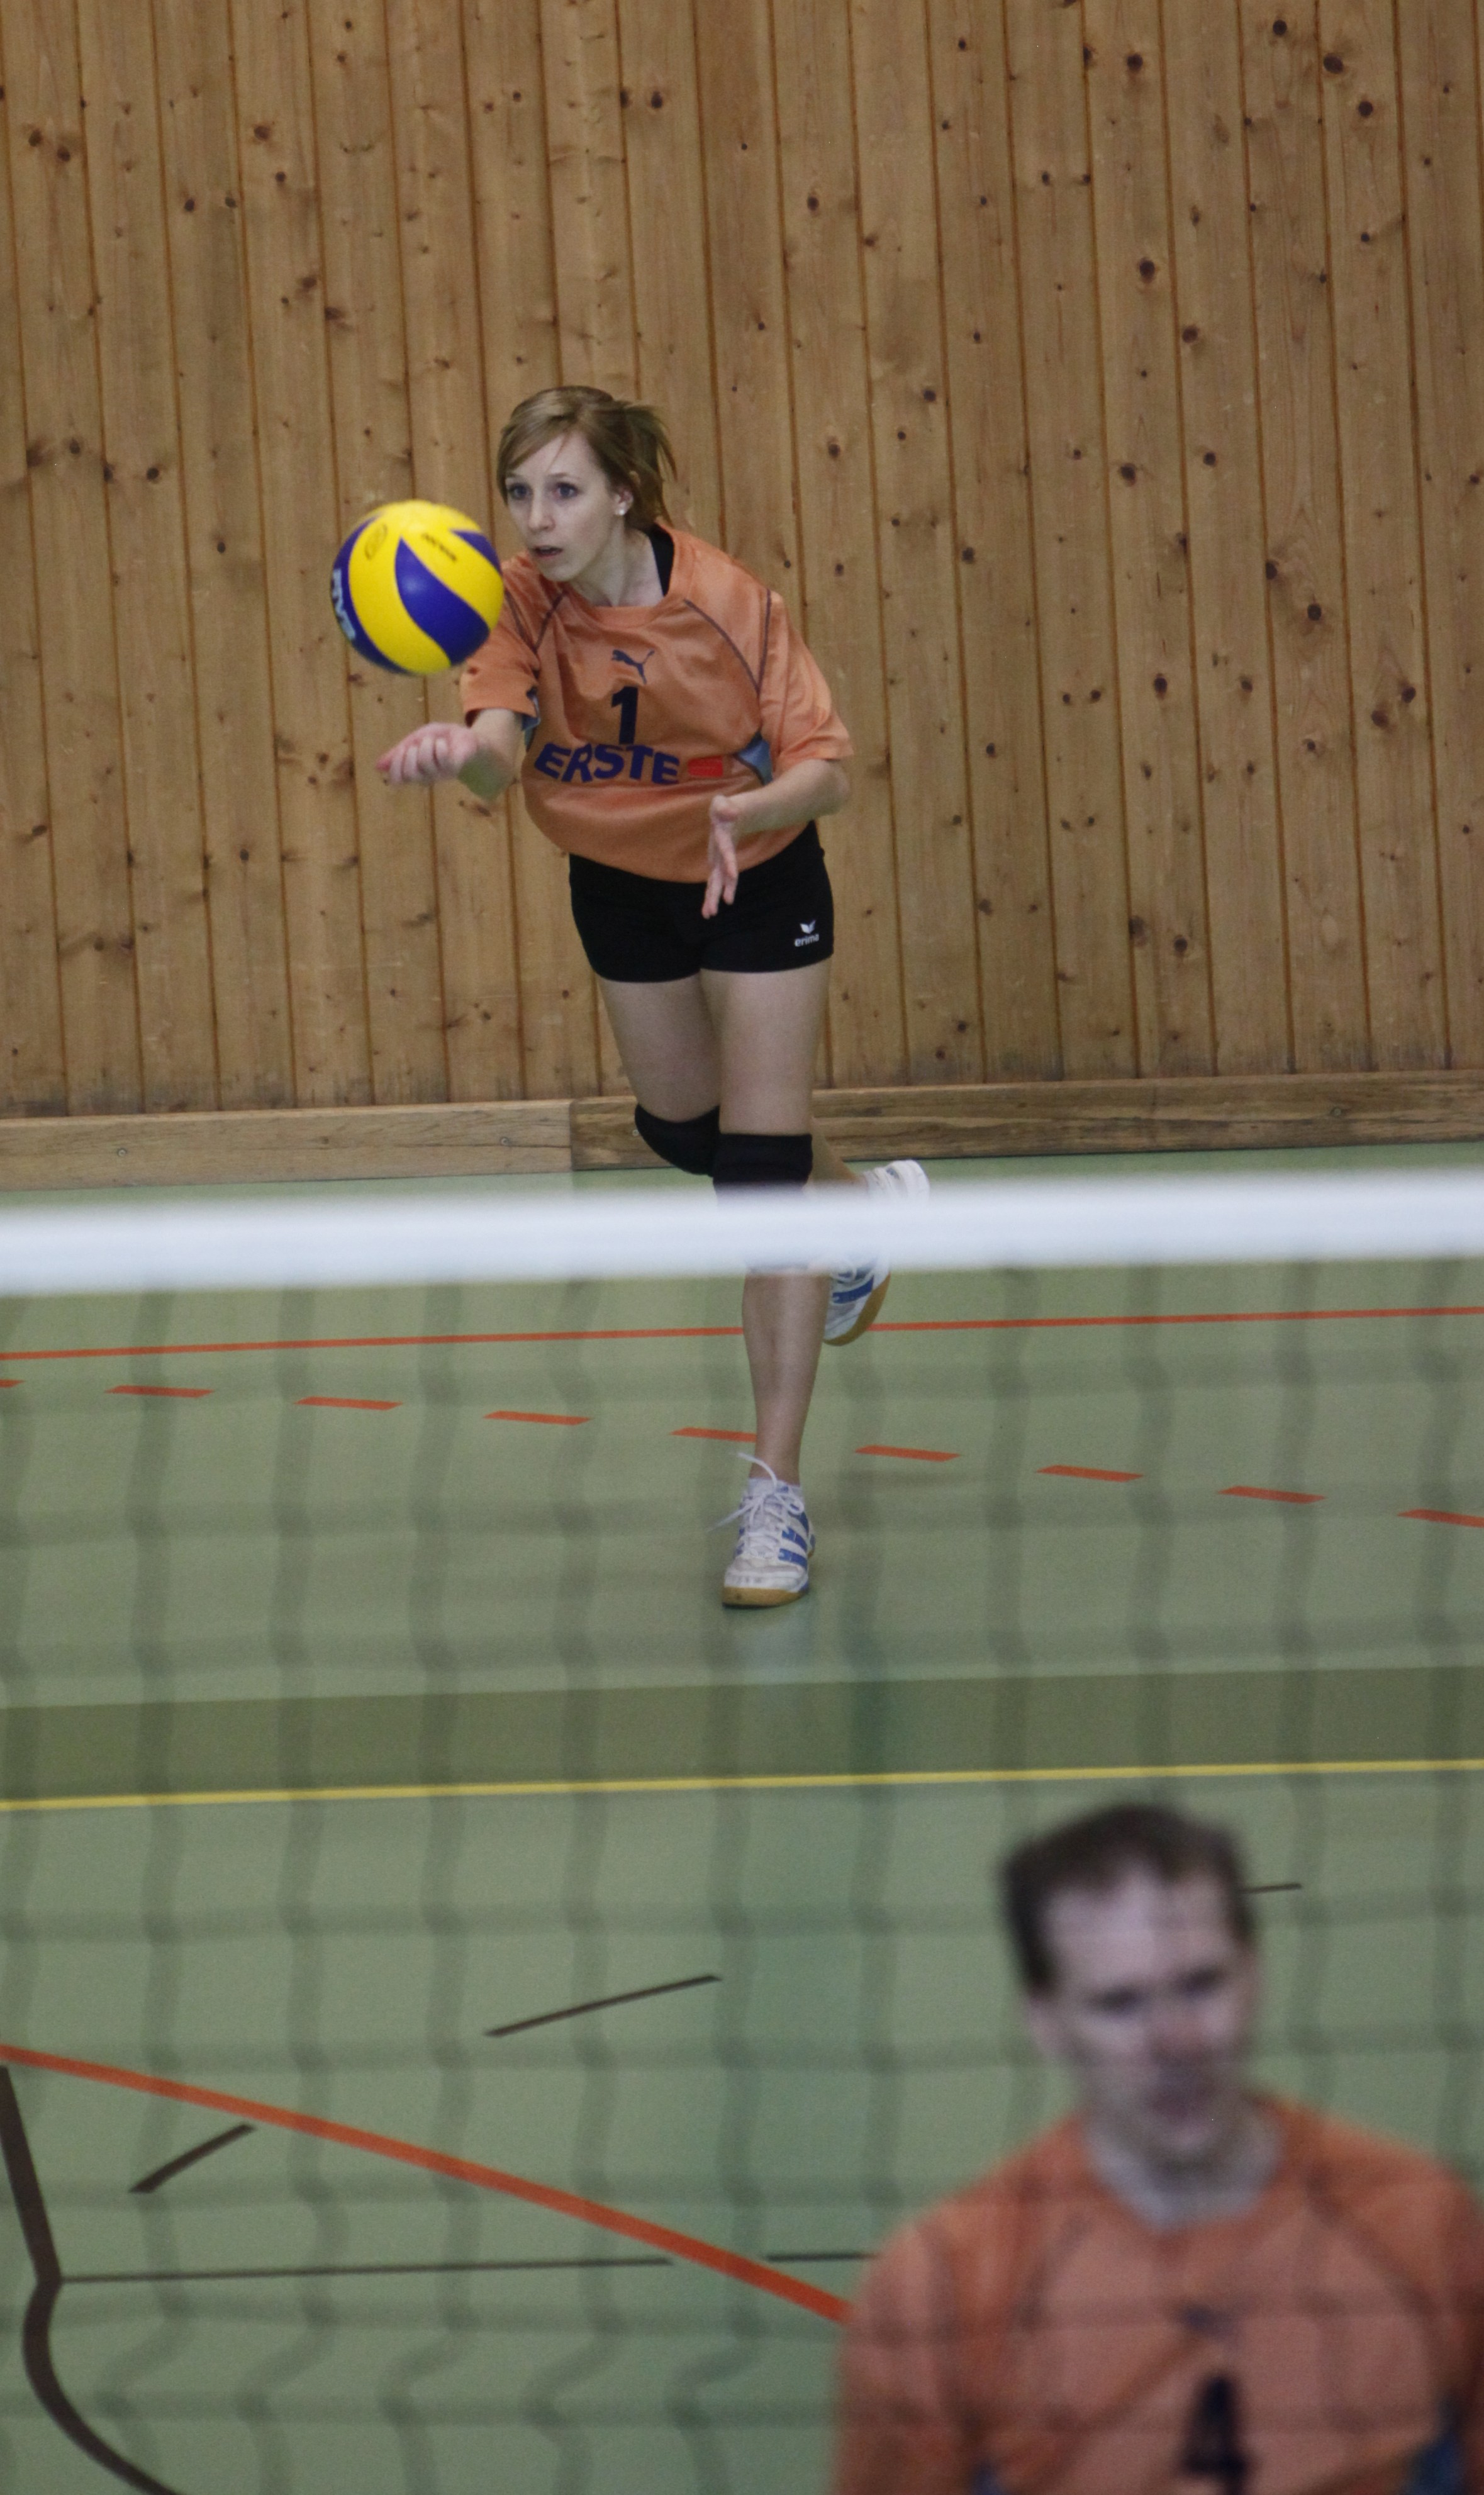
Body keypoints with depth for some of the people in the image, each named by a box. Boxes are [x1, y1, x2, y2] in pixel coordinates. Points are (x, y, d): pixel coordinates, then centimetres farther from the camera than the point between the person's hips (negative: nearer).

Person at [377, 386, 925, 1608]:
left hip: (758, 881, -5)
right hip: (620, 880, 5)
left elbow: (828, 770, -26)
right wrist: (462, 749, -62)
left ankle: (776, 1495, -8)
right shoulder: (526, 602, -21)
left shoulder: (728, 604, -28)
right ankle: (866, 1203, 57)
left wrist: (748, 808, -48)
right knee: (682, 1128, 24)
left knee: (759, 1169, -12)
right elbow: (502, 745, -38)